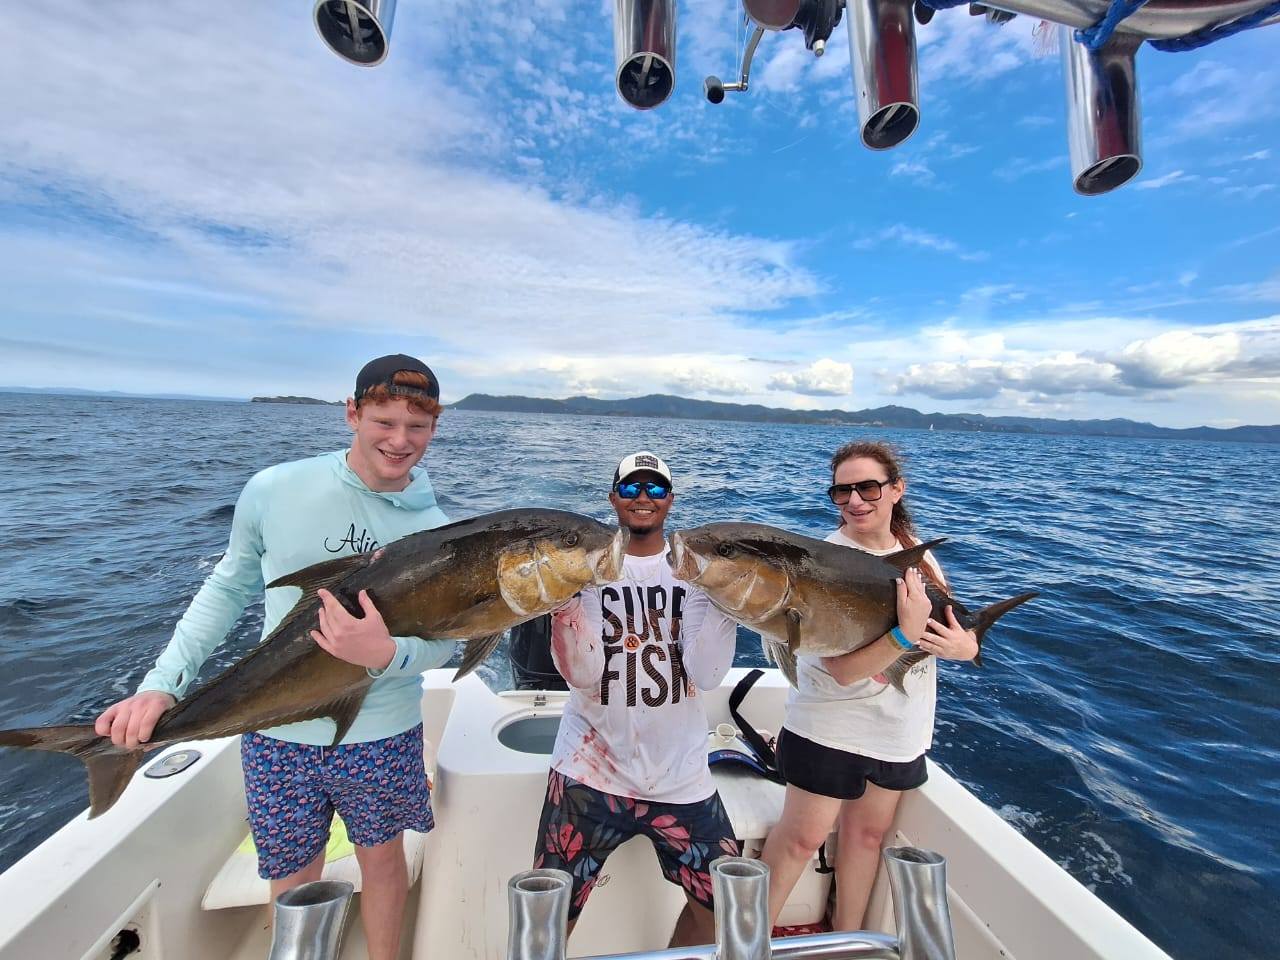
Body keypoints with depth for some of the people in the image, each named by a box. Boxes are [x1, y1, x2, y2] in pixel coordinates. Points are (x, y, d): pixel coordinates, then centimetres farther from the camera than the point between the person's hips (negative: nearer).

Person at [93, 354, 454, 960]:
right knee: (294, 881, 19)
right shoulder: (274, 490, -12)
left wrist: (386, 654, -31)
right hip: (278, 733, 0)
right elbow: (228, 589, 1)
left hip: (383, 734, 0)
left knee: (383, 858, 21)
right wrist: (163, 684, -7)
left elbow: (442, 641, -11)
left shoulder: (434, 529, -13)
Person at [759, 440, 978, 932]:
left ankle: (848, 937, 43)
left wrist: (964, 645, -18)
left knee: (868, 832, 20)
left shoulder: (915, 549, -1)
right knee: (804, 835, 6)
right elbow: (843, 670, -25)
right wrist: (906, 634, -37)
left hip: (900, 729, 6)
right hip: (830, 725, -5)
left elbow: (962, 630, 5)